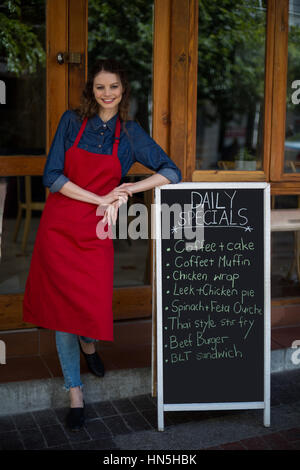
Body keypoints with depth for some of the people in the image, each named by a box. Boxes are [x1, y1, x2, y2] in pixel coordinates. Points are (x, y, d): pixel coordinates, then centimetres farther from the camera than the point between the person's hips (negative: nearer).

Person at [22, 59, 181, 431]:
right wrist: (101, 198, -13)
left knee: (95, 306, -1)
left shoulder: (131, 133, 4)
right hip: (59, 228, 0)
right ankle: (74, 391, 22)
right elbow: (52, 176, -6)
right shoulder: (72, 121, 2)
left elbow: (172, 172, -1)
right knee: (63, 305, 4)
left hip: (96, 232, 1)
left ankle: (88, 344, 40)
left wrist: (127, 189, -14)